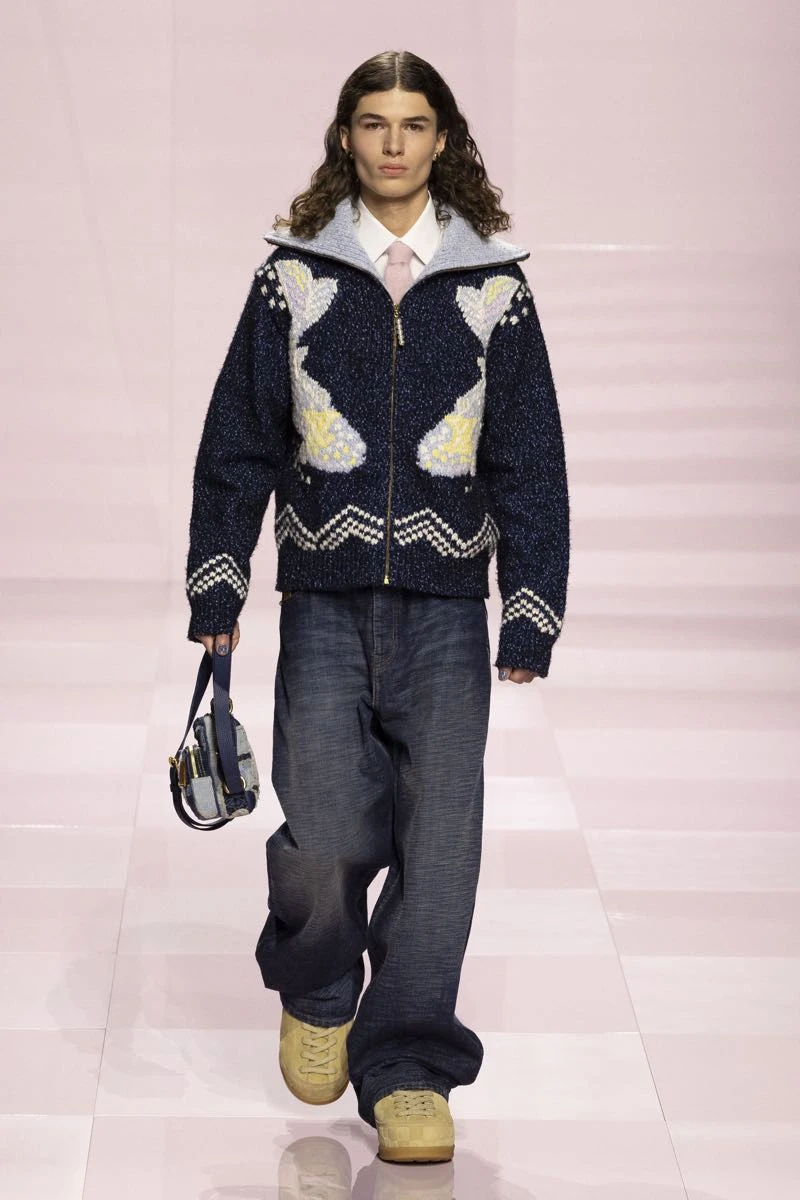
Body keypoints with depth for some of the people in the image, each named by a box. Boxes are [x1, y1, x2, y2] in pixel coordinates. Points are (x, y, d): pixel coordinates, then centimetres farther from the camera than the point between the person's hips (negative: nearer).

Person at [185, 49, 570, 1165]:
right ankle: (316, 991, 24)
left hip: (446, 610, 0)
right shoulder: (293, 276, 6)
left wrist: (532, 613, 3)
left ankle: (408, 1068, 7)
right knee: (329, 835, -8)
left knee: (440, 837, -6)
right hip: (324, 602, 0)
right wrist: (218, 585, 5)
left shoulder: (494, 285, 6)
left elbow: (531, 457, 8)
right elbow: (240, 437, 10)